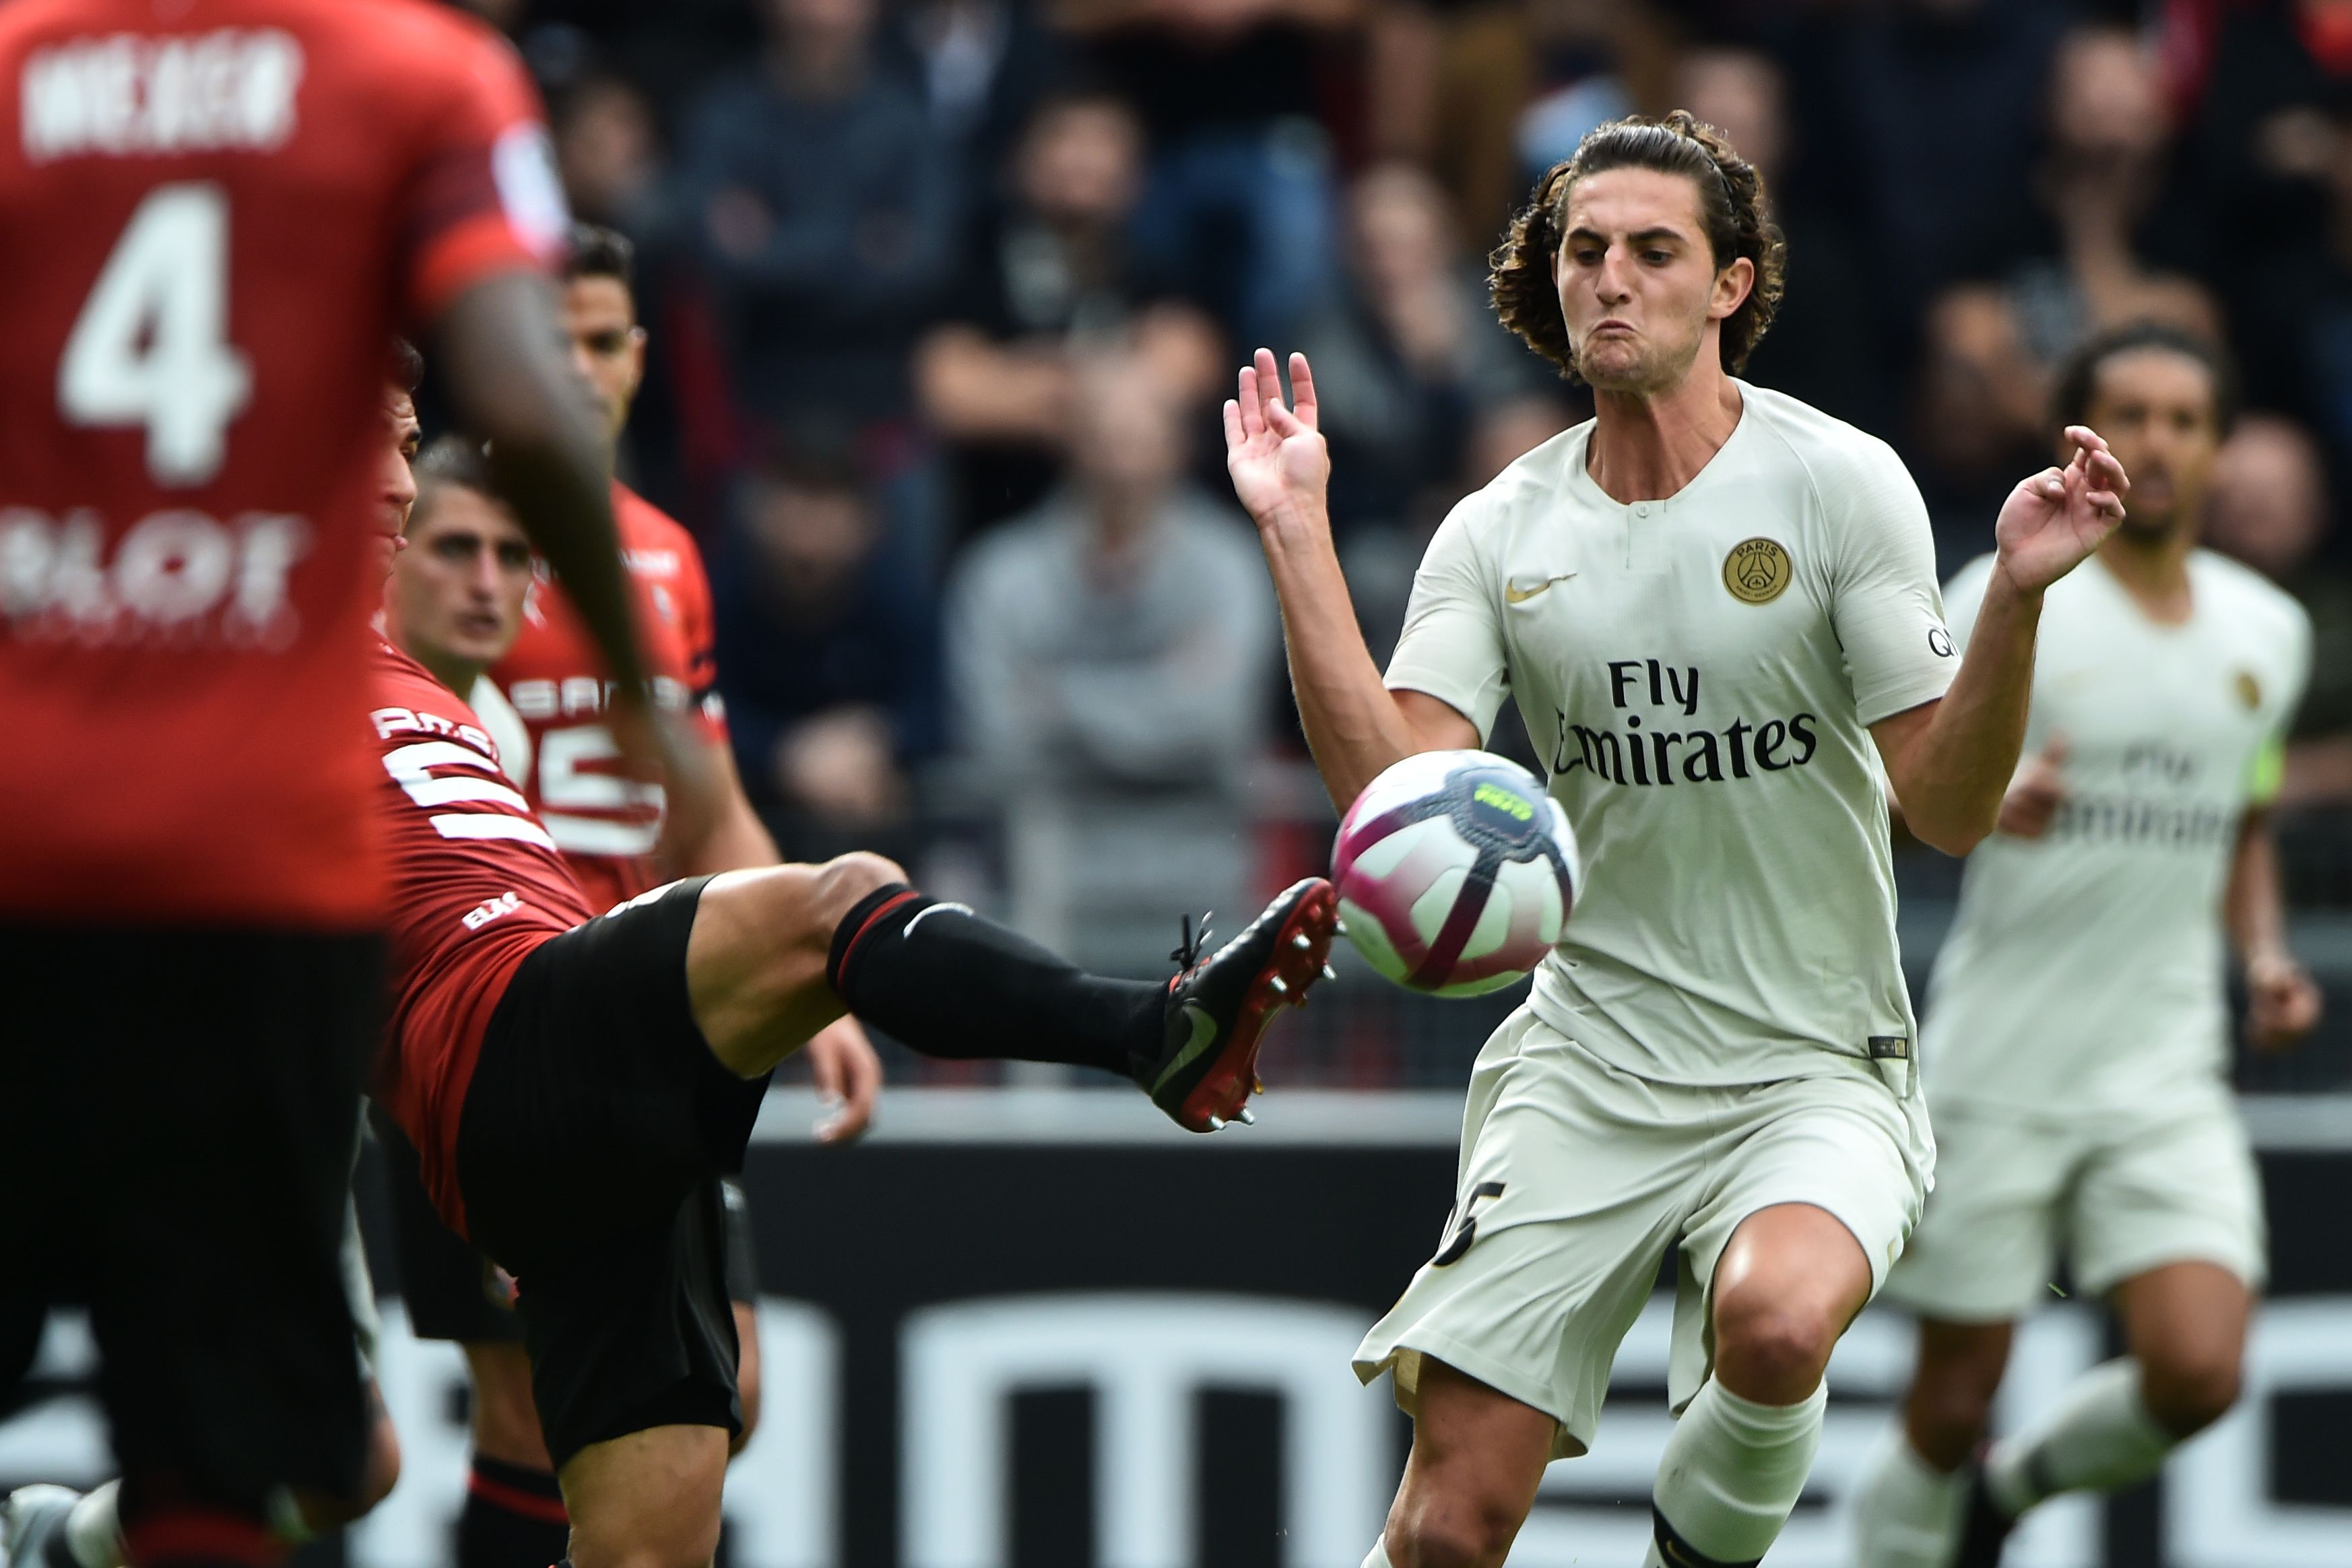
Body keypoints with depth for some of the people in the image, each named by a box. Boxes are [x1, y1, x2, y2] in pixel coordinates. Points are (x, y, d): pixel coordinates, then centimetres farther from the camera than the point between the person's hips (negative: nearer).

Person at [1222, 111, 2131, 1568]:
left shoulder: (1842, 482, -5)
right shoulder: (1502, 532, 3)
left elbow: (1951, 807, -9)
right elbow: (1391, 791, -9)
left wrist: (2016, 594, -24)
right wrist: (1298, 537, -11)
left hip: (1817, 1075, -2)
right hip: (1587, 1061, 2)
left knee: (1776, 1321, -35)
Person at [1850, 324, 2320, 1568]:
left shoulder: (2267, 632, 9)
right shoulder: (2005, 604, -7)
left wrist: (2264, 954, 7)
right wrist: (1984, 799, -29)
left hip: (2168, 1080, 3)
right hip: (1997, 1074, -3)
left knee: (2197, 1373, -13)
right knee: (1954, 1401, 0)